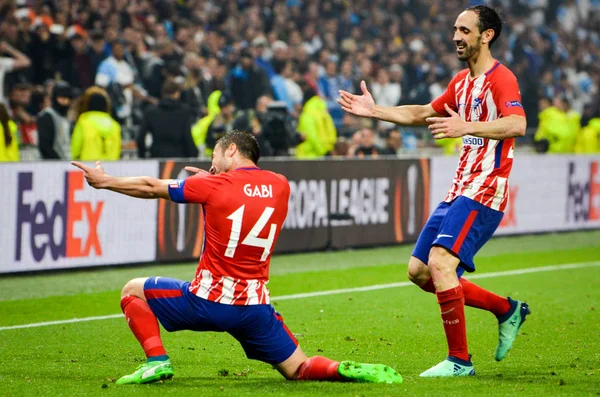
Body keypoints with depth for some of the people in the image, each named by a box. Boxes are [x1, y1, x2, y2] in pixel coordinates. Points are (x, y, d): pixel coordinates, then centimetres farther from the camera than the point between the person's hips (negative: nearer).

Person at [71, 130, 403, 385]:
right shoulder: (280, 185, 5)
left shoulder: (214, 185, -5)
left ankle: (157, 361, -2)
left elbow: (150, 188, 6)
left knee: (133, 291, 15)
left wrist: (104, 181, 19)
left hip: (208, 300, -4)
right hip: (254, 307, 4)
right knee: (298, 370, 14)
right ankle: (350, 371, -16)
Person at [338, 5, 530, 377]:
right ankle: (508, 310, 20)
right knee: (419, 271, 8)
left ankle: (460, 360, -14)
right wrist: (375, 111, 24)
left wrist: (466, 127, -40)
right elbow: (422, 114, 32)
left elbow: (516, 125, -29)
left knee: (440, 263, -23)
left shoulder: (501, 79, -11)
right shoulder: (461, 81, 17)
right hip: (459, 190, 10)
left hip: (483, 193, -10)